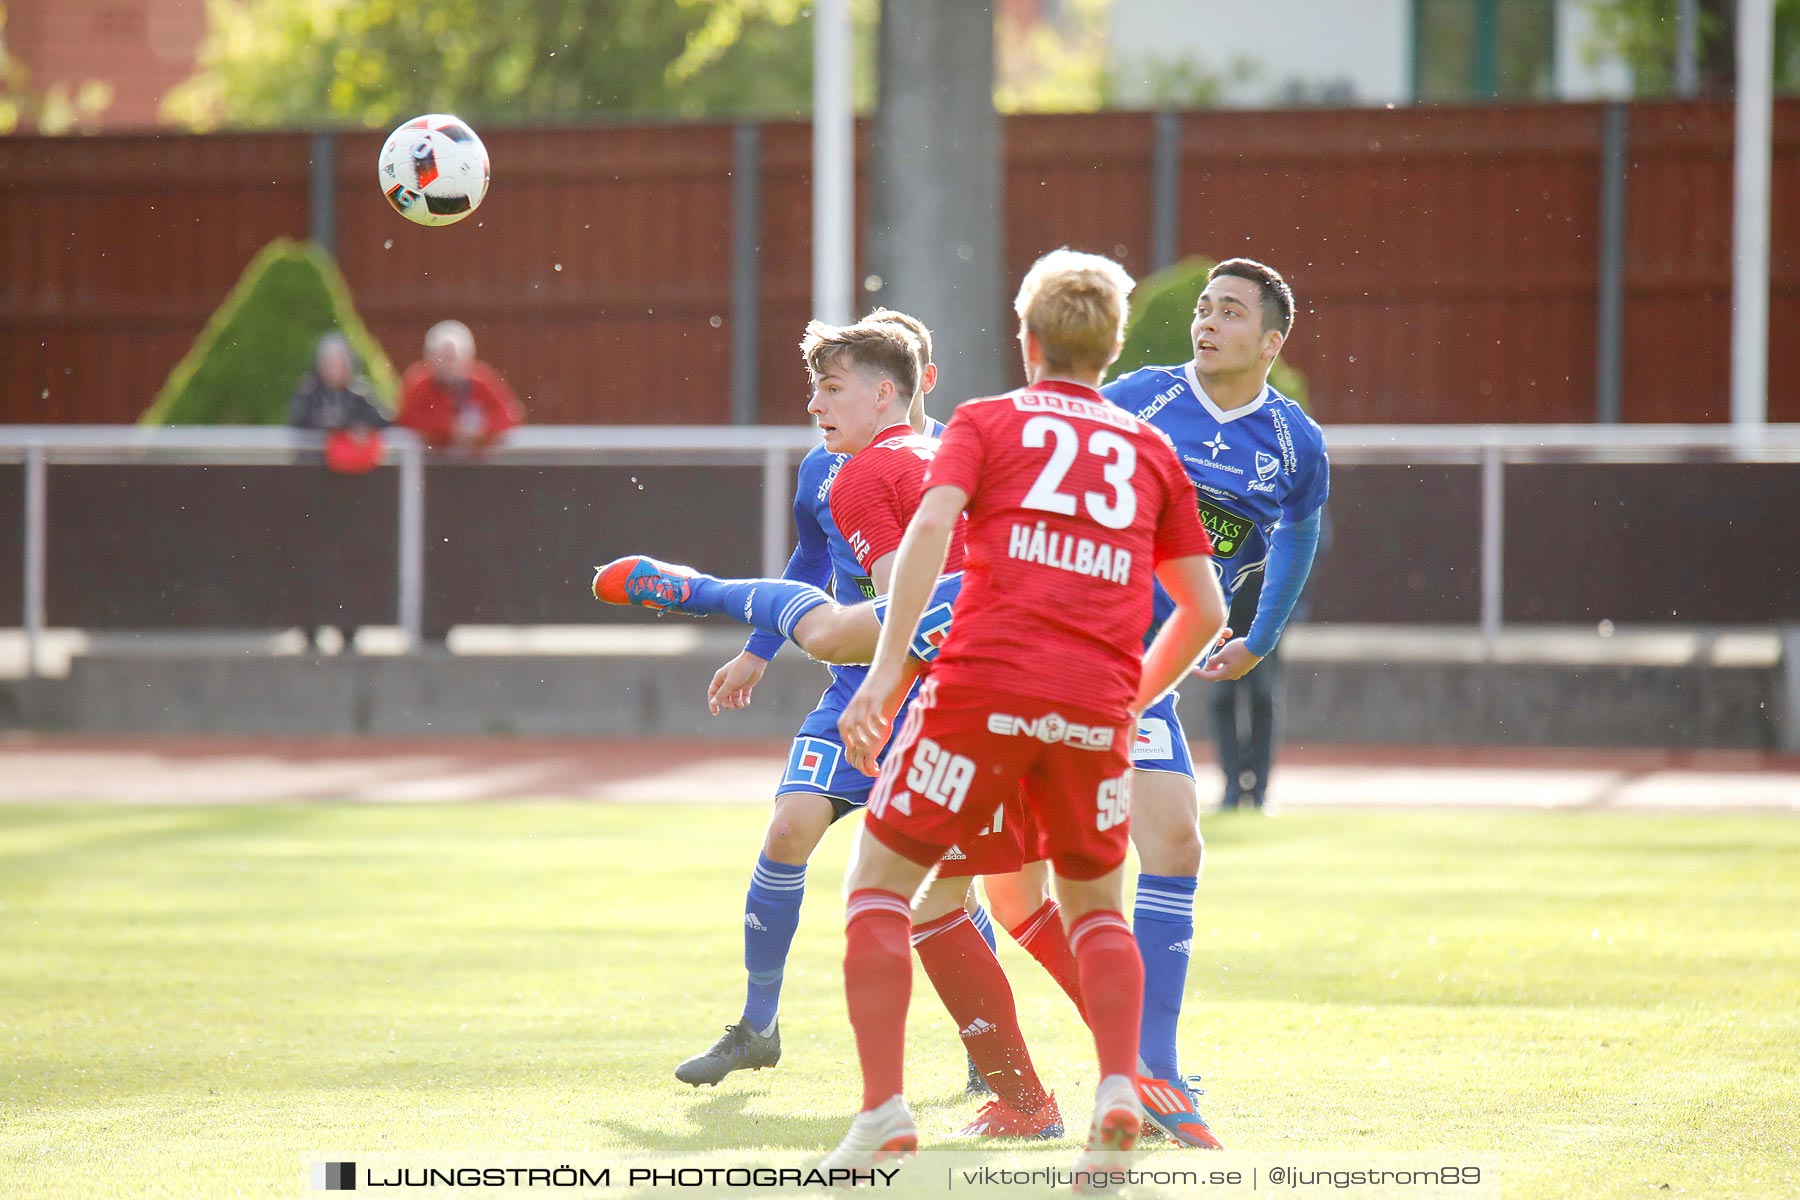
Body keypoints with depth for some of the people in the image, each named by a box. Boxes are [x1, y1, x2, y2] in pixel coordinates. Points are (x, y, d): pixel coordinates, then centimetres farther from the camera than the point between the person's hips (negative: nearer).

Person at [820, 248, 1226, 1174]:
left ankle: (884, 1109, -5)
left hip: (985, 682, -3)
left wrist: (885, 671, -14)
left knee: (878, 882, 10)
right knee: (1096, 906, 22)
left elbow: (932, 523, -7)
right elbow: (1205, 610, 19)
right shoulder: (1150, 450, 21)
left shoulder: (986, 421, 13)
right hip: (1097, 706, 3)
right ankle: (1118, 1089, -2)